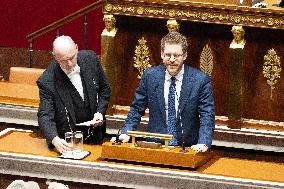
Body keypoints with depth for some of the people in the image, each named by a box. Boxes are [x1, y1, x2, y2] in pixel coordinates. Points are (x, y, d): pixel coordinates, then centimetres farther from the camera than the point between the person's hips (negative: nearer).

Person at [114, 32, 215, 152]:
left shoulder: (201, 80, -3)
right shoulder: (150, 76, 4)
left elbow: (207, 115, -5)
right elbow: (137, 109, 12)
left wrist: (203, 144, -21)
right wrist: (126, 133, -3)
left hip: (187, 148, -1)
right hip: (155, 146, 1)